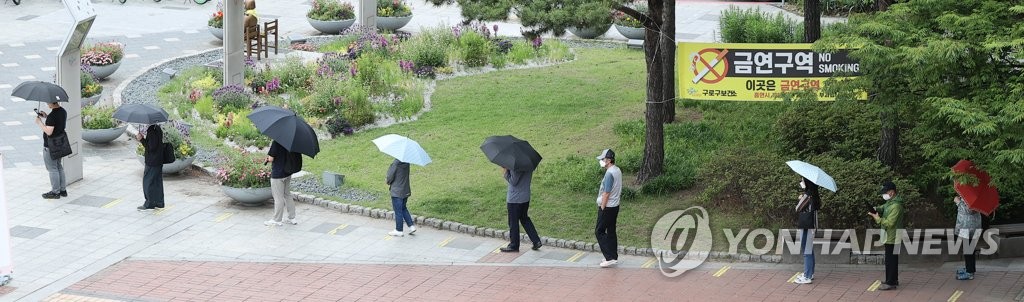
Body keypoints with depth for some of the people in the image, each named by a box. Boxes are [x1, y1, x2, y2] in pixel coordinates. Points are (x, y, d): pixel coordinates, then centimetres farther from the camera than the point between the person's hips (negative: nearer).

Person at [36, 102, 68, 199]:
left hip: (50, 146, -9)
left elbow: (49, 132, -27)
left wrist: (39, 122, -15)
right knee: (59, 167, 19)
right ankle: (63, 190, 26)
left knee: (52, 169, 3)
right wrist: (46, 117, 9)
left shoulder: (52, 115, -25)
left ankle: (55, 192, 11)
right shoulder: (63, 111, 3)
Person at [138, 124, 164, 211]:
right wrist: (144, 138, 6)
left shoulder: (152, 131, -22)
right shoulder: (158, 129, 7)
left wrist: (142, 139, -17)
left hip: (152, 162, -9)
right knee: (157, 182, 15)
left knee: (148, 182, 0)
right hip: (158, 161, 9)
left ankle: (149, 204, 5)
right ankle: (159, 203, 22)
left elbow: (151, 147, -23)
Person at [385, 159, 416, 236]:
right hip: (405, 191, 7)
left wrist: (388, 181, 7)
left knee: (398, 211, 3)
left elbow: (390, 176, -18)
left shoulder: (395, 163, -22)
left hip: (397, 192, -7)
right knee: (404, 209, 22)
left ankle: (399, 231, 13)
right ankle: (411, 226, 18)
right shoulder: (406, 163, 0)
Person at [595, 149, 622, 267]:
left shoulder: (609, 173, -21)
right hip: (615, 206, 9)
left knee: (599, 231, -3)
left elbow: (606, 193, -21)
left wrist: (602, 208, -15)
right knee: (611, 231, 14)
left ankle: (610, 257, -8)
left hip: (607, 207, -9)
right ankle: (614, 257, 18)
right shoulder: (618, 170, 9)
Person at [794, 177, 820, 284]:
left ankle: (807, 277, -6)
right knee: (809, 249, 18)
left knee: (806, 250, -7)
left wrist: (800, 199, 4)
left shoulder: (807, 195, -17)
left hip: (806, 226, -10)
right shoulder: (814, 194, 11)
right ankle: (809, 273, 28)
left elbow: (798, 209, -12)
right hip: (812, 225, 10)